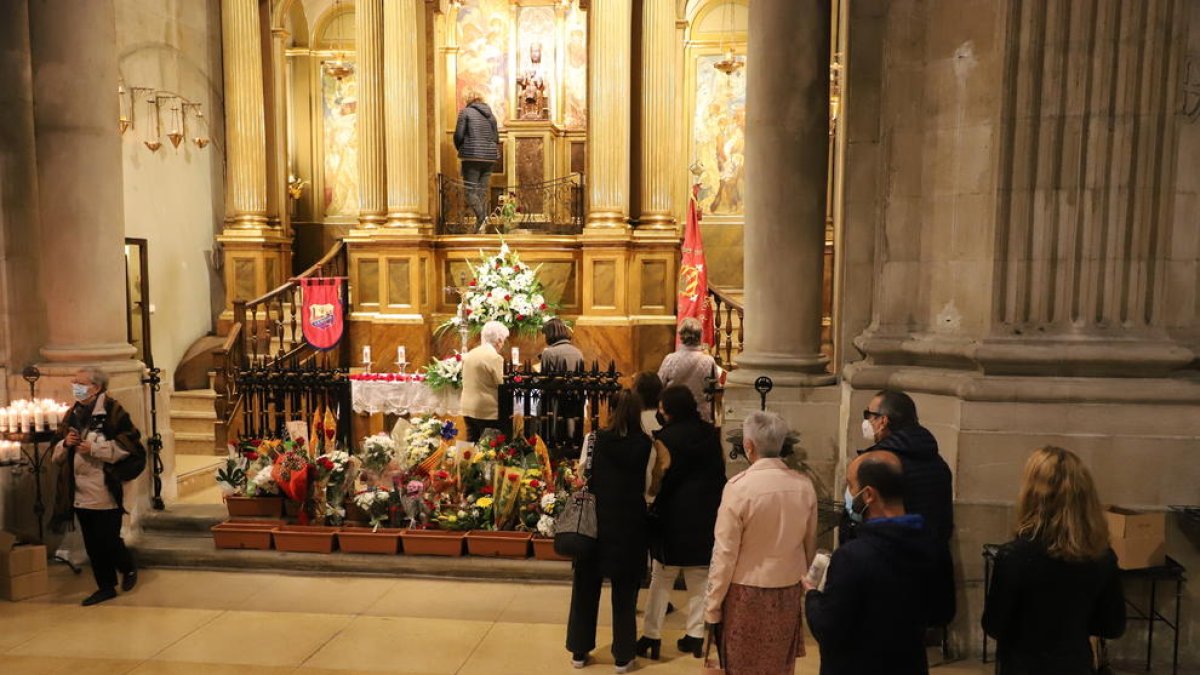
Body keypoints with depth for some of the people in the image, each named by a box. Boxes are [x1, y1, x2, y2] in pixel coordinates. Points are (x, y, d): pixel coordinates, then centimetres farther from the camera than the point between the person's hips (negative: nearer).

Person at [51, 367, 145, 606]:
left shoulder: (112, 410, -9)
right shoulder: (73, 414, 12)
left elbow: (129, 443, -15)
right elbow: (58, 454, 21)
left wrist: (94, 448, -18)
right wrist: (65, 443, -2)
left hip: (105, 490, -7)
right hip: (80, 492, 7)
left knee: (108, 540, -1)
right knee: (92, 544, 11)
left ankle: (128, 569, 27)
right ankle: (106, 587, 23)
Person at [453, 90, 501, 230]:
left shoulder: (465, 112, -1)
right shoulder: (491, 115, 15)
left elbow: (458, 135, -5)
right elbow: (496, 138, 15)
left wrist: (460, 149, 12)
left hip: (472, 157, -5)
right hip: (490, 157, 5)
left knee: (470, 191, -3)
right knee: (483, 191, 9)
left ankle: (481, 215, -26)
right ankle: (481, 225, 6)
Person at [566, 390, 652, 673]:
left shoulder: (597, 440, -6)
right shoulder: (645, 444, -8)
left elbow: (584, 478, -4)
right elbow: (650, 489, -6)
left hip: (595, 522, 1)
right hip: (630, 525, -1)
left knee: (586, 588, 14)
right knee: (624, 593, 11)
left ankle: (579, 651, 23)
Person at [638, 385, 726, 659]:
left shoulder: (668, 436, -13)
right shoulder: (711, 433, 2)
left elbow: (662, 479, -11)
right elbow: (719, 474, 8)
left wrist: (653, 510, 0)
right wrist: (715, 506, 15)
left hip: (674, 514, -4)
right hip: (706, 514, 4)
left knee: (661, 579, 7)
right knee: (700, 579, 13)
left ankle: (651, 636, 11)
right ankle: (696, 635, 16)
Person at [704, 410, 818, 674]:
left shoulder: (739, 486, -20)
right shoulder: (804, 485, -6)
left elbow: (725, 552, -15)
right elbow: (810, 545, 5)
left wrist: (712, 605, -5)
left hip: (747, 592, -4)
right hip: (789, 591, 4)